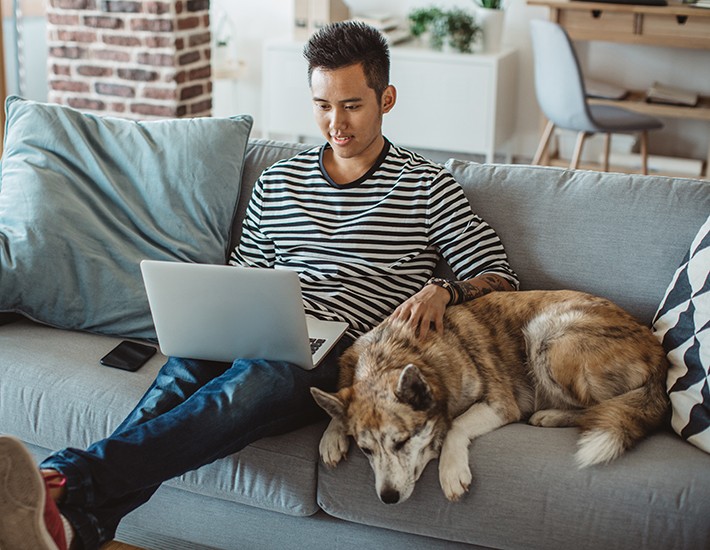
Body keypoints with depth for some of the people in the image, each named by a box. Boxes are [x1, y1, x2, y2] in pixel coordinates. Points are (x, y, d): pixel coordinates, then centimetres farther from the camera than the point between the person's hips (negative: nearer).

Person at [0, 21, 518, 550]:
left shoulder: (426, 186, 11)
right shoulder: (277, 183, 22)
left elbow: (500, 277, 8)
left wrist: (444, 291, -14)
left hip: (344, 353, -3)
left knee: (259, 379, -39)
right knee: (187, 368, -34)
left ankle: (72, 479, -56)